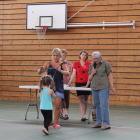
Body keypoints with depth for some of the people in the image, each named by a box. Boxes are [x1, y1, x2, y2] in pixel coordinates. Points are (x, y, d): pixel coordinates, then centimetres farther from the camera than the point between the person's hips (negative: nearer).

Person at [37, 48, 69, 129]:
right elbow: (39, 72, -1)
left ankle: (56, 123, 10)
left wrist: (60, 71, -32)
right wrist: (41, 70, -25)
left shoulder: (62, 65, 4)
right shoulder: (48, 64, 6)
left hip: (59, 88, 0)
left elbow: (67, 73, -12)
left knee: (57, 106, -2)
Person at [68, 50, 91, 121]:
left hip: (87, 83, 1)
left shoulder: (89, 64, 4)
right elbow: (73, 74, 2)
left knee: (85, 100, 6)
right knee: (81, 100, -5)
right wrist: (69, 82, -6)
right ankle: (83, 116, -9)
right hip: (79, 83, -1)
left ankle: (84, 115, 15)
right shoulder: (76, 63, 4)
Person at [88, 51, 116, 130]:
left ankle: (106, 124, -9)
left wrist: (112, 86, -7)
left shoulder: (106, 64, 2)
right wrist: (92, 73, -4)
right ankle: (99, 123, 14)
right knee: (97, 105, 8)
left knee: (104, 105, -11)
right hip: (94, 88, 5)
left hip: (104, 88, -5)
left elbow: (110, 76, -1)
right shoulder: (91, 66, 14)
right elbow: (89, 78, 16)